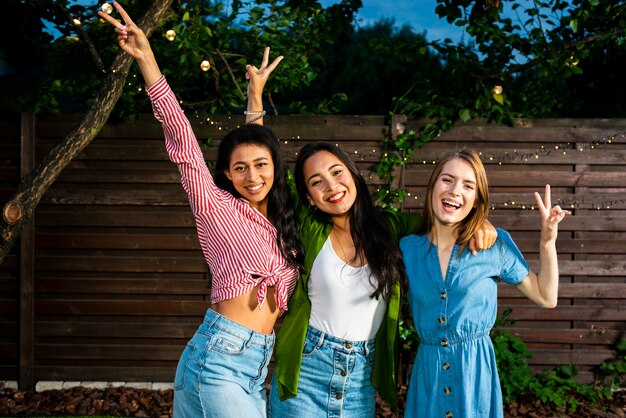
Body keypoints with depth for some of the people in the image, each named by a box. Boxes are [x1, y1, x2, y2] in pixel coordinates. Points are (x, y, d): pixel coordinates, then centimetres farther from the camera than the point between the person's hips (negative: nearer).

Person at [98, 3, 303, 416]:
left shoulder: (281, 220, 12)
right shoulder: (218, 208, -3)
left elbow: (256, 142, 29)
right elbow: (182, 138, -13)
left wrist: (256, 95, 33)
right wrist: (146, 59, -19)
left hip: (258, 367, 6)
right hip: (218, 362, -6)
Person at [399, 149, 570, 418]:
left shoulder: (496, 243, -3)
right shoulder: (408, 247, 0)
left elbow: (546, 298, 4)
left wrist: (547, 240, -5)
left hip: (476, 369, -1)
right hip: (428, 370, 1)